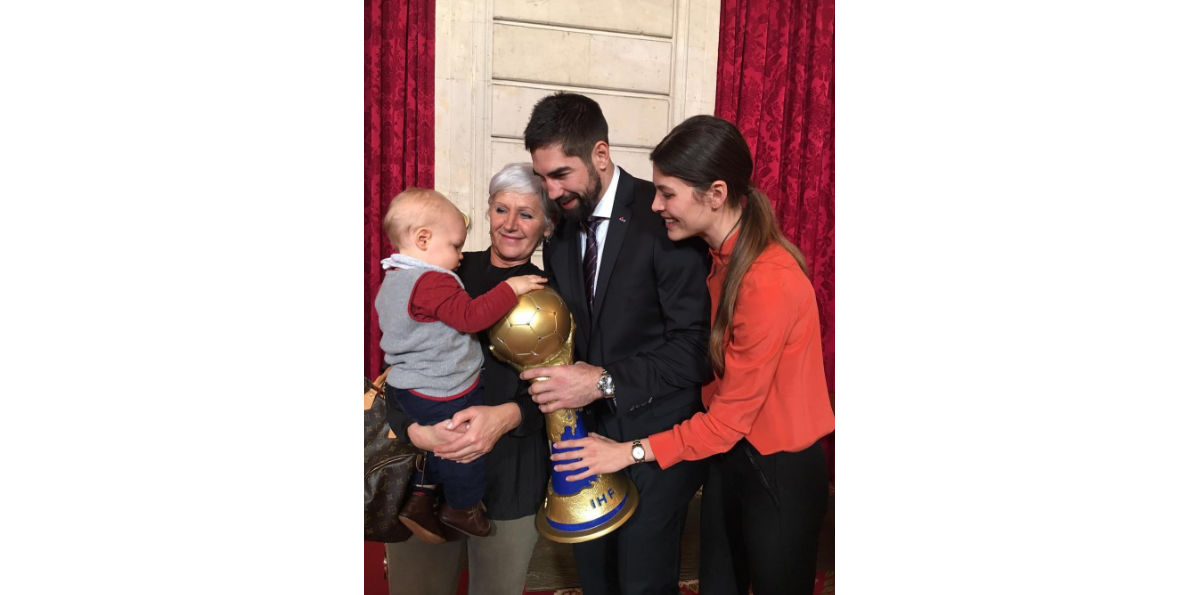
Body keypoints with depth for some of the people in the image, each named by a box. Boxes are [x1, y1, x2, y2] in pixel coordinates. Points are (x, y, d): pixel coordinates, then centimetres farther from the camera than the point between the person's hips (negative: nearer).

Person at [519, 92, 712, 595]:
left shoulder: (661, 219, -16)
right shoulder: (560, 232, 6)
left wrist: (605, 382, -24)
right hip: (588, 429, 6)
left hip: (654, 435, -6)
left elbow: (695, 345, -19)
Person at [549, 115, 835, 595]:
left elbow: (734, 413, -22)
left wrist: (631, 451, -17)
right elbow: (713, 363, 1)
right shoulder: (723, 257, 0)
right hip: (728, 454, 7)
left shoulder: (769, 281, -27)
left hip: (779, 471, -7)